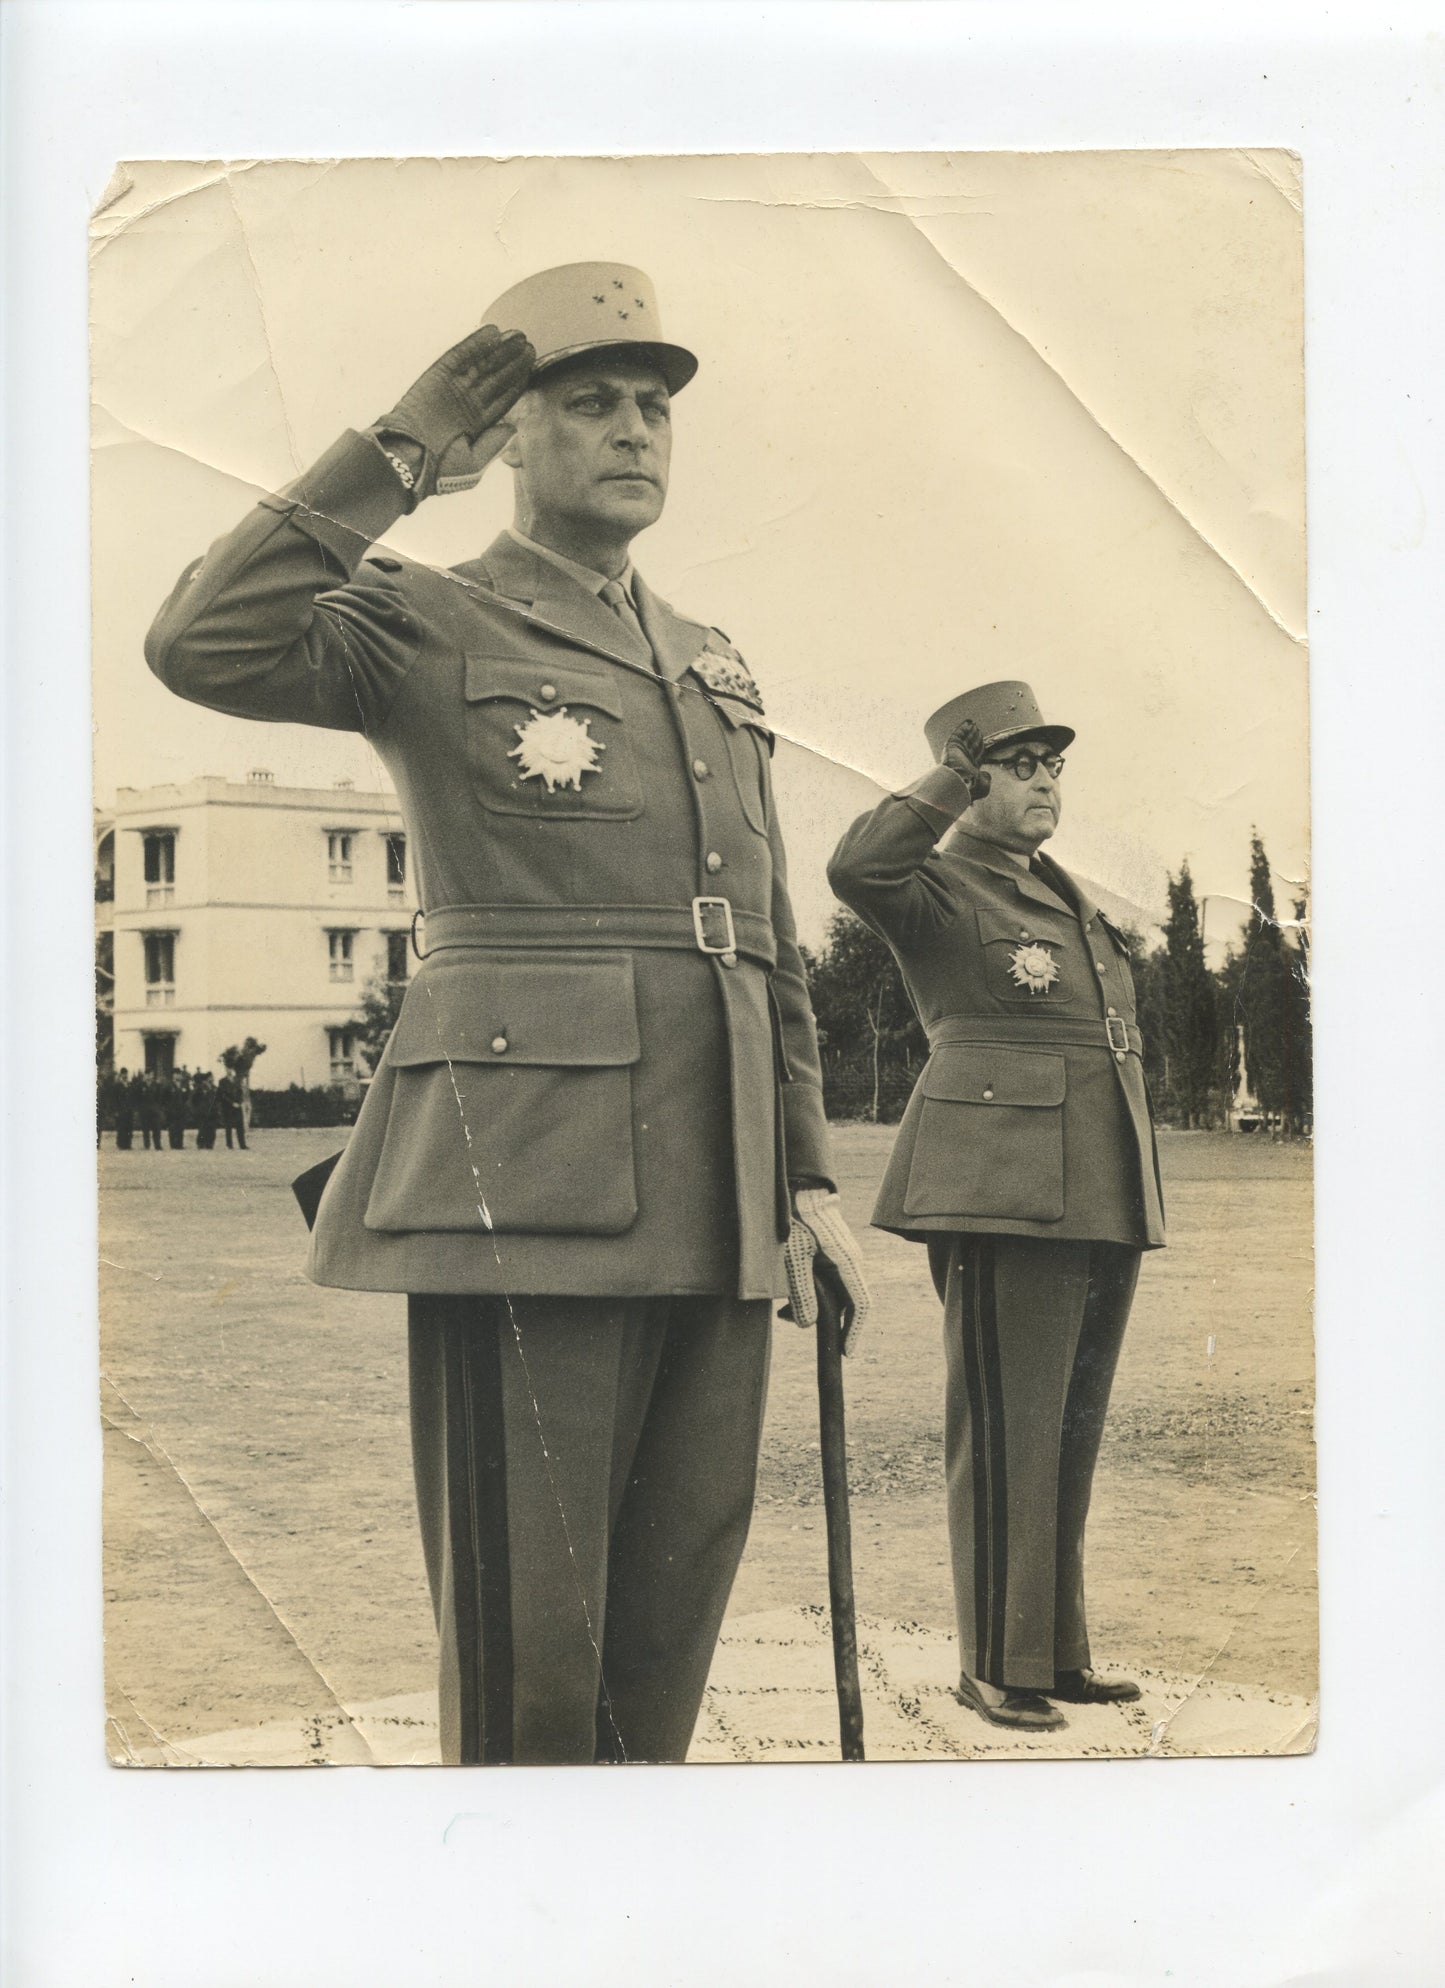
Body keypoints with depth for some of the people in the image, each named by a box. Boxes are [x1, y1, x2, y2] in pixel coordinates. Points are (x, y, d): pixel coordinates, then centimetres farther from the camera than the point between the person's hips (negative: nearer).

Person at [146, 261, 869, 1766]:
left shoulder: (717, 672, 22)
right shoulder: (425, 626, 4)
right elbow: (204, 646, -18)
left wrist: (810, 1176, 14)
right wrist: (400, 456, -11)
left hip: (712, 1196, 6)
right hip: (525, 1178, -6)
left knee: (672, 1620, 11)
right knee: (526, 1641, -2)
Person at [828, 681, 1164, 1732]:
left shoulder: (1071, 898, 21)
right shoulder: (939, 891, -2)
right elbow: (856, 867, -27)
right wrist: (952, 779, -14)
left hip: (1103, 1192, 8)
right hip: (1008, 1192, -8)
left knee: (1072, 1430, 12)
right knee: (1009, 1430, -4)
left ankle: (1061, 1652, 22)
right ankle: (999, 1665, 6)